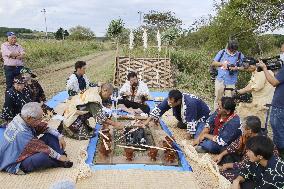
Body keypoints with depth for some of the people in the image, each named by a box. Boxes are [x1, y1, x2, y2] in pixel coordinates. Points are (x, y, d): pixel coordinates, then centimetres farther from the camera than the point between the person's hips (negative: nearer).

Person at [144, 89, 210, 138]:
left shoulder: (190, 104, -43)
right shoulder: (170, 99, -23)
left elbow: (191, 121, -37)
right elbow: (159, 109, -19)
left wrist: (190, 134, -27)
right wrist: (147, 121, -24)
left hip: (202, 116, -6)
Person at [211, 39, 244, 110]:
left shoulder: (240, 55, -2)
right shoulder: (222, 52, 0)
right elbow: (213, 63, 4)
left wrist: (237, 68, -16)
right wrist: (222, 63, -13)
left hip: (231, 82, -1)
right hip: (220, 80, 1)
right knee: (217, 99, 10)